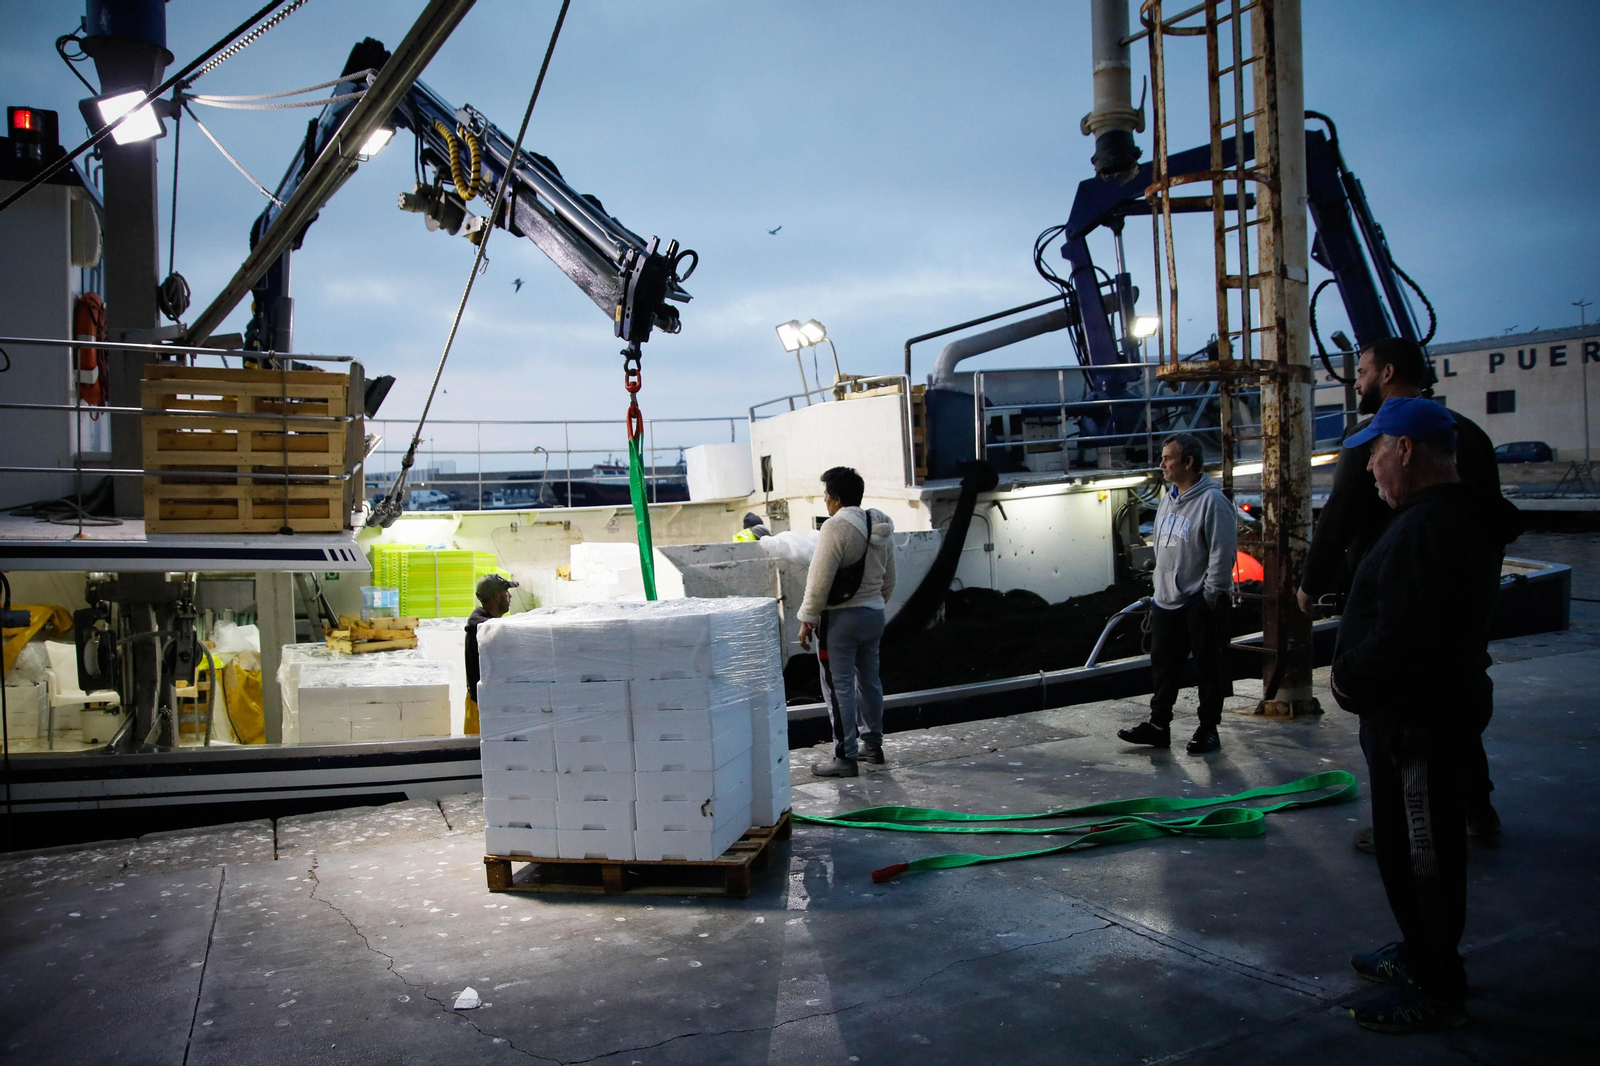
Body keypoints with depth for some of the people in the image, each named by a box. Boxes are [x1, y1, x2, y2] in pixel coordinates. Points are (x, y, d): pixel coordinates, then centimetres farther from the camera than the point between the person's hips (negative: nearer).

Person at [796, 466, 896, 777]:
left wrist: (808, 620, -12)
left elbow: (820, 581, -19)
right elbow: (888, 580, 16)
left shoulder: (836, 527, -18)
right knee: (869, 680, 18)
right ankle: (872, 744, 28)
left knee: (839, 687, -3)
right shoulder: (879, 529, 9)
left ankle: (845, 757, 0)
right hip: (873, 614, 8)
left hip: (840, 618, -8)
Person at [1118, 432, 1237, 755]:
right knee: (1163, 665, 12)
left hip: (1201, 604, -8)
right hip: (1166, 600, 8)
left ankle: (1208, 730, 15)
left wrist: (1210, 595, -16)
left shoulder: (1212, 500, -15)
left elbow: (1223, 553, -17)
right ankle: (1158, 725, 21)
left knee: (1208, 668, 4)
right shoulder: (1168, 498, 12)